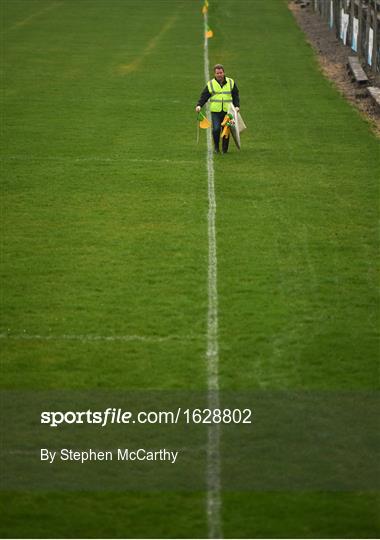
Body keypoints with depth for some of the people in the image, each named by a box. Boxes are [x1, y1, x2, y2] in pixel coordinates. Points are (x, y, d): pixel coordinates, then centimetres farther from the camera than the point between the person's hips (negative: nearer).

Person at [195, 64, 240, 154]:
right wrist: (199, 105, -11)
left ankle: (225, 148, 16)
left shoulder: (231, 82, 8)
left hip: (227, 111, 1)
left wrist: (237, 106, -2)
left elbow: (236, 96, 12)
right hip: (215, 111, -1)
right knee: (216, 129, -15)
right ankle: (216, 147, 6)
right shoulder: (210, 84, 5)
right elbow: (204, 96, 5)